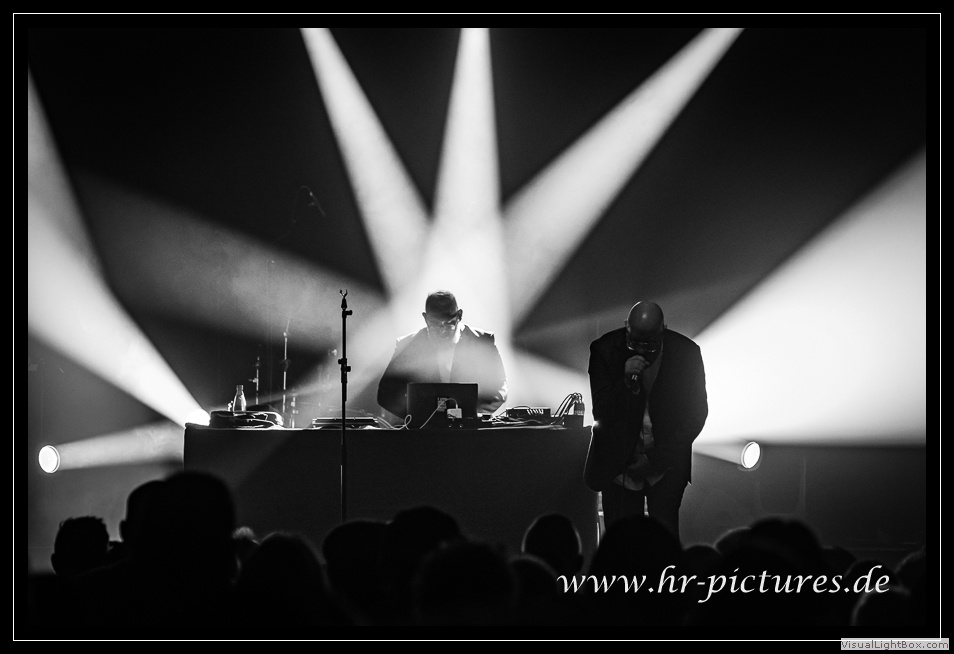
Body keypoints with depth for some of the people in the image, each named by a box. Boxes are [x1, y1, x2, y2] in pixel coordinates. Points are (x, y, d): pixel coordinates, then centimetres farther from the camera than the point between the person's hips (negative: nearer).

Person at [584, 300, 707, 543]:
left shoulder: (686, 352, -7)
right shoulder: (604, 349, -8)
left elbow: (696, 413, -1)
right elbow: (600, 413, -8)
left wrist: (654, 458, -6)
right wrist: (626, 382, -27)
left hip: (665, 460, 0)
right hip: (619, 462, 0)